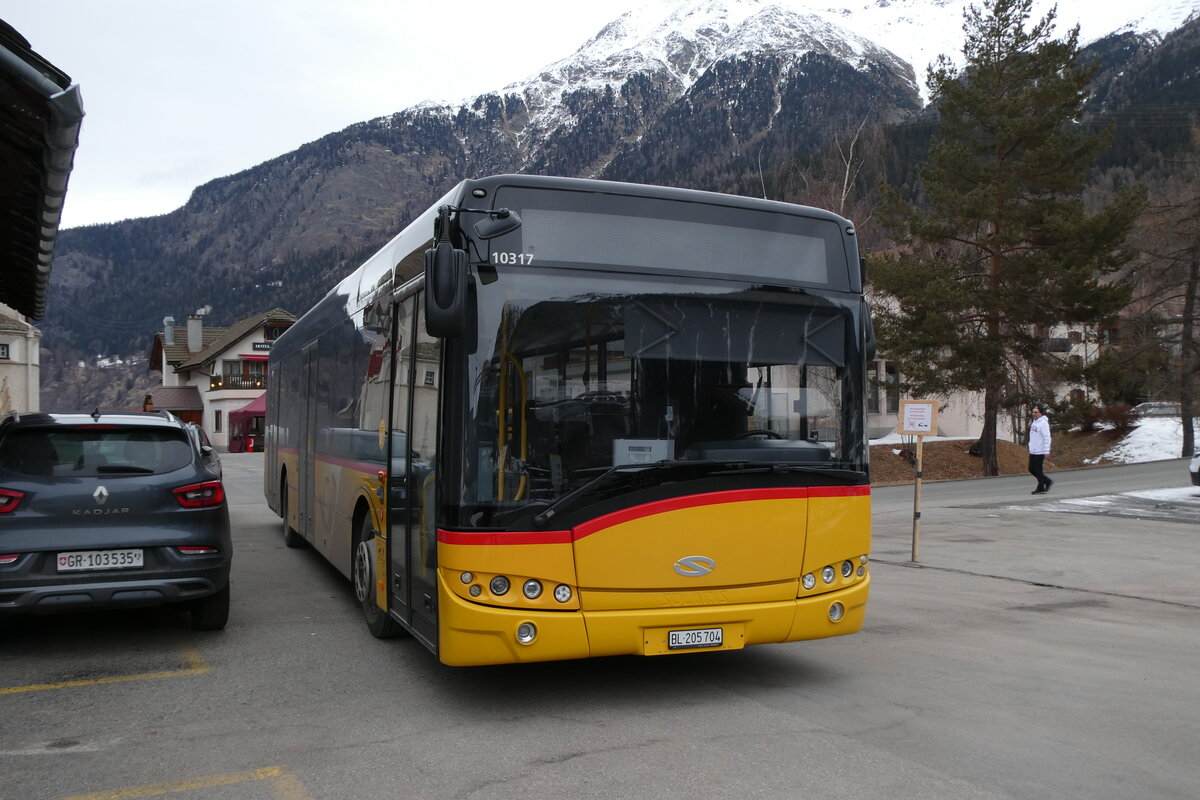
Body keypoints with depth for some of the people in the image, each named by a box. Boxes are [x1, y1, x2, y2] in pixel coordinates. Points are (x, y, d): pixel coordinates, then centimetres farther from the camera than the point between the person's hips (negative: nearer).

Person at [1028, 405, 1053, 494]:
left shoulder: (1043, 423, -14)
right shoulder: (1034, 422, 14)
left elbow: (1047, 438, -18)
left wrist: (1046, 451, -21)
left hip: (1040, 452, -9)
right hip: (1032, 451, 9)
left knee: (1038, 470, -3)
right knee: (1032, 469, 13)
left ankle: (1041, 488, 9)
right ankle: (1047, 482, 24)